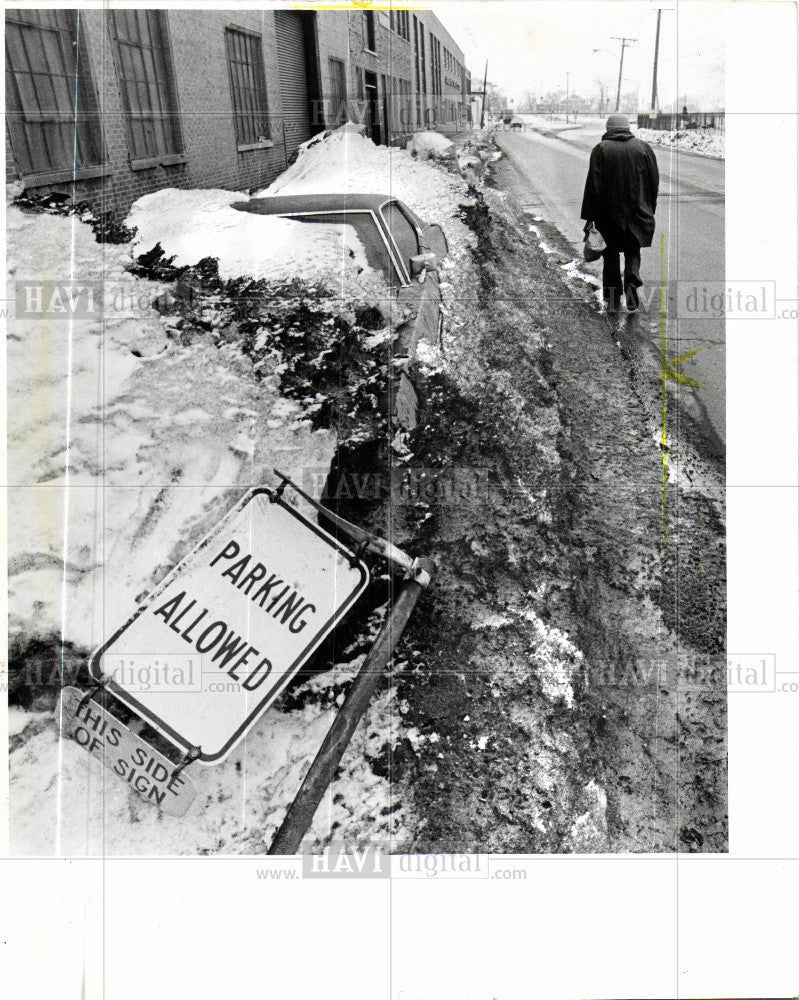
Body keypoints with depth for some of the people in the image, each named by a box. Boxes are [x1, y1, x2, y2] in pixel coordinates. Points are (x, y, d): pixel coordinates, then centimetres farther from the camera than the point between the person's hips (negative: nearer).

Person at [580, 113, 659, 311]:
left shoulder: (601, 149, -3)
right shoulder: (644, 148, 5)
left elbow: (593, 185, -9)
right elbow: (654, 182, 6)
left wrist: (589, 217, -6)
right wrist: (649, 211, 15)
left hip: (609, 213, -2)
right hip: (637, 212, 2)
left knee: (611, 253, 10)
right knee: (633, 251, 14)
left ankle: (612, 299, 10)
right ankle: (632, 283, -12)